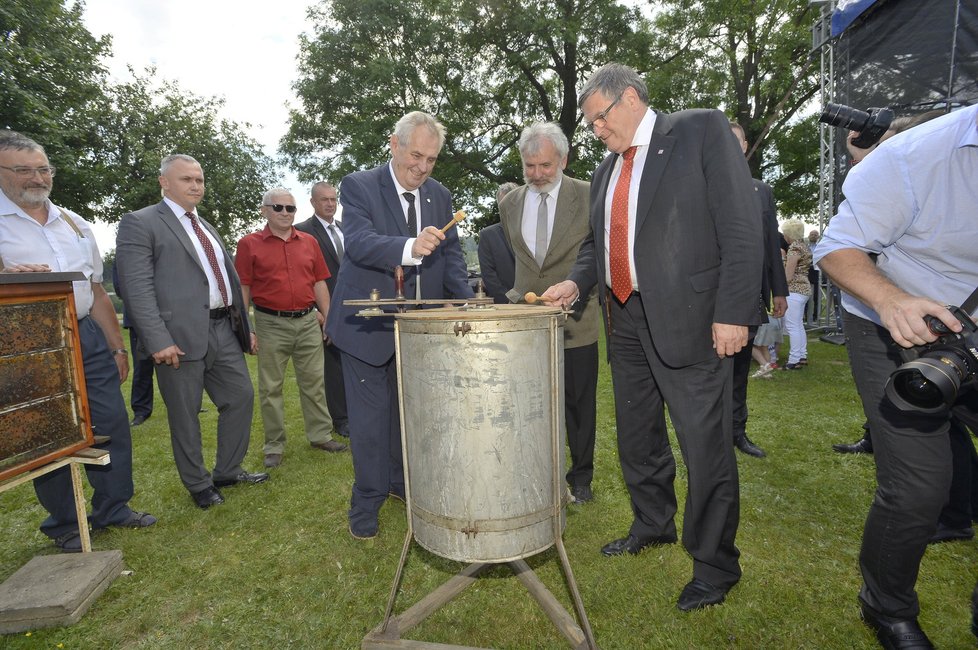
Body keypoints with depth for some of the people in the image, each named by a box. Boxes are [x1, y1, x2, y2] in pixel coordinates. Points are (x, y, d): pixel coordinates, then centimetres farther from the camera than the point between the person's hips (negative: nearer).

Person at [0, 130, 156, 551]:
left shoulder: (75, 224, 14)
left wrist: (117, 347, 15)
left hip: (88, 337, 5)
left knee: (112, 424, 7)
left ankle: (112, 509, 24)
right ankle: (64, 525, 23)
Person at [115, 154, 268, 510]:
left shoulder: (206, 227, 19)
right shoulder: (140, 223, -4)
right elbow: (137, 287, -13)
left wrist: (244, 324, 17)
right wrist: (158, 341, -21)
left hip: (223, 330, 7)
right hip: (180, 337, -7)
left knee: (241, 396, 11)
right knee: (184, 415, 6)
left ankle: (227, 471, 28)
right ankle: (199, 486, 24)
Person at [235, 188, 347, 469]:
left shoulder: (309, 242, 9)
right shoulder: (249, 244, 0)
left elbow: (319, 283, 11)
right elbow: (242, 290, -2)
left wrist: (328, 317, 7)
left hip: (308, 322, 3)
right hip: (271, 325, -2)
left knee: (314, 382, 9)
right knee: (270, 388, 6)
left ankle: (320, 435, 22)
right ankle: (274, 446, 19)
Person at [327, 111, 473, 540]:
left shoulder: (440, 195, 7)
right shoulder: (359, 186, -8)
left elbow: (451, 254, 8)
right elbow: (358, 241, -25)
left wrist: (466, 300, -10)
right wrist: (409, 247, -44)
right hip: (369, 322, -4)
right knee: (370, 417, 4)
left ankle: (403, 481, 39)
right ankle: (366, 504, 22)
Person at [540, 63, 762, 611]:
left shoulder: (701, 129, -1)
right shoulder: (607, 170, 17)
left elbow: (742, 225, -10)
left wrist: (733, 313, -16)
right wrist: (577, 282, 2)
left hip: (688, 318, -6)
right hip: (626, 320, 7)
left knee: (706, 446, 1)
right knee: (637, 439, 17)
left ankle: (715, 565, 22)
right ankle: (653, 526, 39)